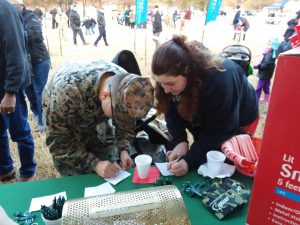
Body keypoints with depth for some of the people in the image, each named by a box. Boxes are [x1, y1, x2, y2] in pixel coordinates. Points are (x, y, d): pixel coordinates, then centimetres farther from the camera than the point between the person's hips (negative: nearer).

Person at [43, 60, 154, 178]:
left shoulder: (124, 83, -28)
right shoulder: (67, 91, -42)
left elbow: (126, 123, -11)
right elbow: (57, 142, -32)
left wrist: (124, 150, -25)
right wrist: (94, 164, -38)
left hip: (97, 118, 3)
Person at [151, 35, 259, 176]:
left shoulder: (218, 79, -41)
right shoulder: (172, 77, -24)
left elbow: (219, 130, -34)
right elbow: (173, 112, -15)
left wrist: (190, 161, -41)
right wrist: (180, 141, -31)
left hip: (239, 122, -4)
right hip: (204, 122, 4)